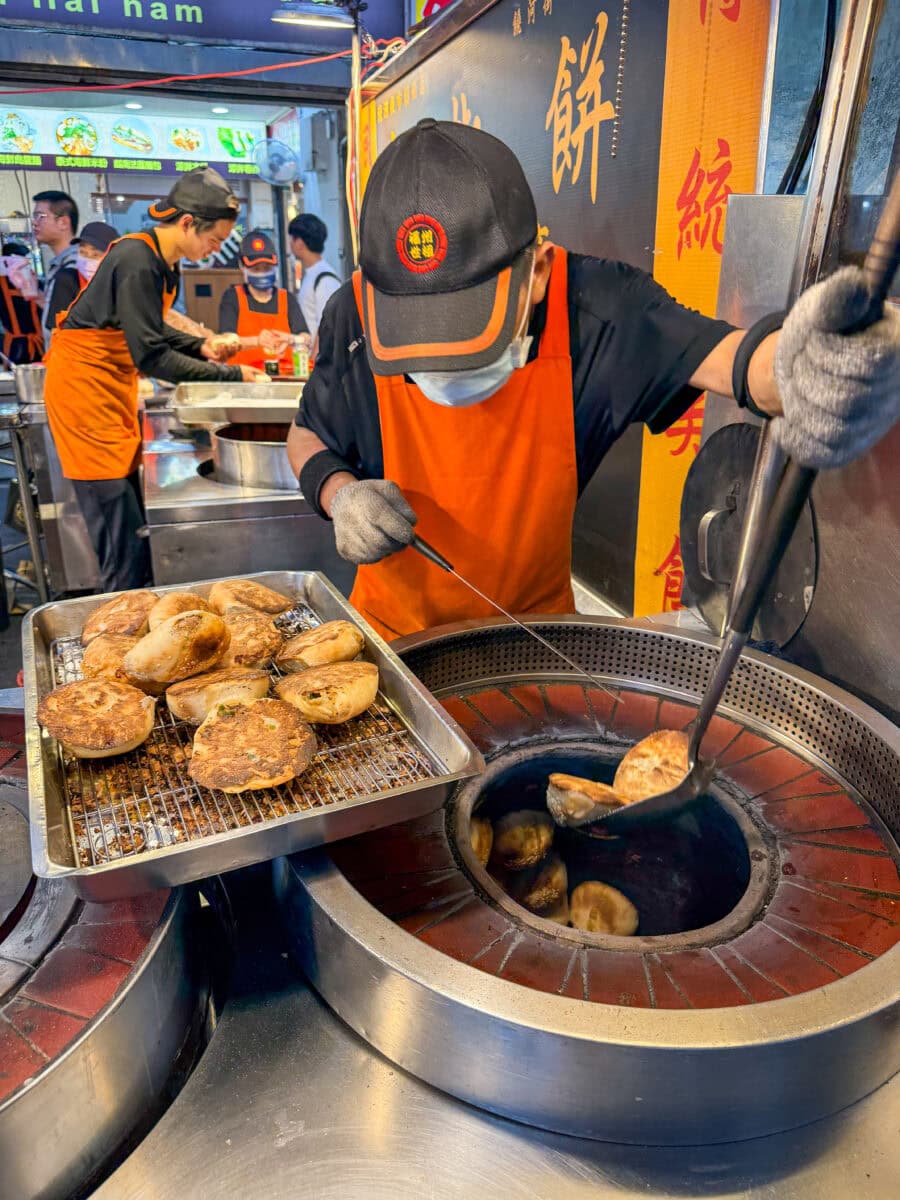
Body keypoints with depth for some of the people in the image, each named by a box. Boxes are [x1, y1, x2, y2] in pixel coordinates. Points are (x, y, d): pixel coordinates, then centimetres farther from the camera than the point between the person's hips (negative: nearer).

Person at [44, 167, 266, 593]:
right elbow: (151, 357, -25)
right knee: (122, 539, -10)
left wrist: (200, 346, 1)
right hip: (84, 386, -9)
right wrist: (232, 375, -23)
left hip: (115, 388, 9)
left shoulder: (163, 261, 7)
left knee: (133, 522, 8)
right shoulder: (136, 261, -21)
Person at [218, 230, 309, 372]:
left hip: (285, 376, 2)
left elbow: (307, 341, 1)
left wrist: (290, 340, -23)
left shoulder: (287, 298, 15)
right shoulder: (232, 297, 10)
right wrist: (257, 341, -25)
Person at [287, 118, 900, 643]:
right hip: (394, 626, 1)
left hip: (536, 627, 0)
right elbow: (307, 436, -3)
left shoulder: (593, 305, -22)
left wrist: (798, 366, -57)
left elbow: (724, 356, -33)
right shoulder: (356, 315, -19)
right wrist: (338, 492, -26)